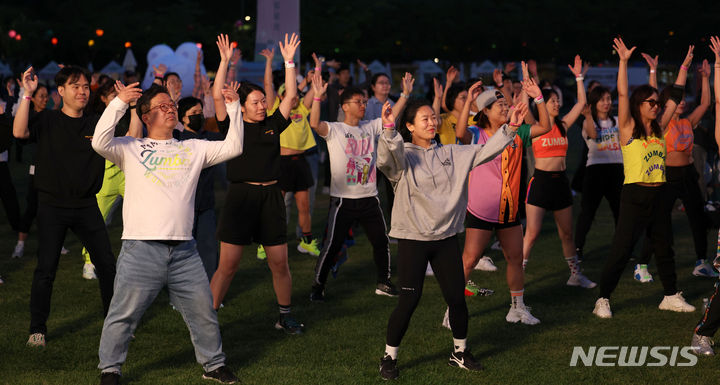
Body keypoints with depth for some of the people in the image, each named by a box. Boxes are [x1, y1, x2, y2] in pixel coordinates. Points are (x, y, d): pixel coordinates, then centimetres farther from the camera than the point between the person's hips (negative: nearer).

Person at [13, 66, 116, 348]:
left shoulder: (97, 124, 6)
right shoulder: (47, 121, -1)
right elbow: (19, 132, -19)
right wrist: (27, 95, -23)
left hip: (86, 206, 3)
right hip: (52, 206, -3)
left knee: (107, 265, 3)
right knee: (46, 268, -3)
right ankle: (37, 329, 7)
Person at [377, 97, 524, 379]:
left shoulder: (450, 154, 9)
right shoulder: (403, 156, -7)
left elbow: (484, 152, 8)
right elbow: (386, 159, -29)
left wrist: (510, 129, -3)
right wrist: (388, 130, -48)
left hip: (446, 237, 5)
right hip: (413, 239, -5)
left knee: (456, 297, 8)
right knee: (409, 299, -6)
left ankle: (460, 352, 27)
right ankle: (389, 358, 9)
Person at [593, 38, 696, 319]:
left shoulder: (659, 129, 10)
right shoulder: (628, 130, -6)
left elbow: (675, 98, 15)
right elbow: (623, 95, -16)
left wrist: (684, 66, 16)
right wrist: (624, 62, -21)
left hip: (658, 195, 6)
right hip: (635, 197, -6)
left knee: (664, 248, 14)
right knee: (621, 250, -6)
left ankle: (671, 297, 25)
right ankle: (603, 300, 1)